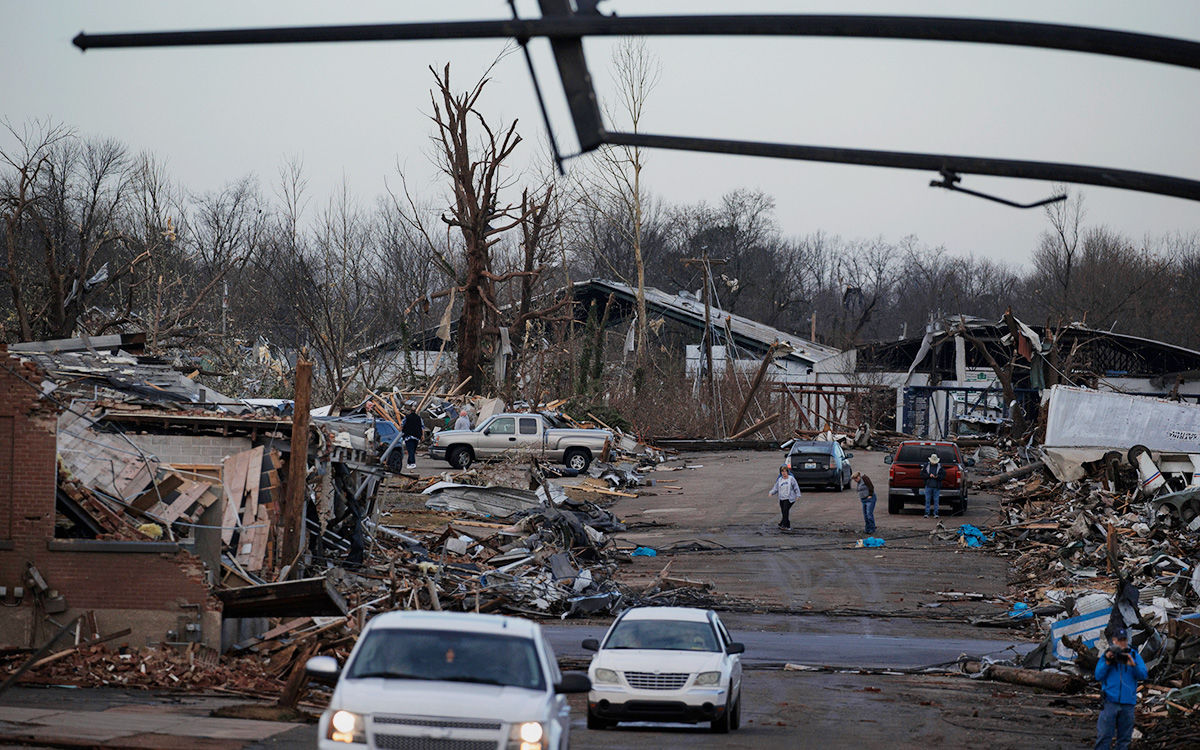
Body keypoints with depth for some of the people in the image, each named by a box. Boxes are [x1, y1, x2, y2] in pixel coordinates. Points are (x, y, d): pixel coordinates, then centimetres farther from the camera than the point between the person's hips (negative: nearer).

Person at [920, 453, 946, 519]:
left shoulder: (940, 466, 4)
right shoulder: (926, 466, 5)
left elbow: (943, 475, 3)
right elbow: (922, 475, 2)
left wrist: (937, 476, -15)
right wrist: (929, 476, -13)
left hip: (936, 487, 0)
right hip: (928, 486, 0)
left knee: (936, 500, 1)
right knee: (927, 500, 1)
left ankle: (935, 513, 7)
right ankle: (927, 513, 5)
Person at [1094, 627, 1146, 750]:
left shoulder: (1134, 655, 10)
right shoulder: (1106, 655, 7)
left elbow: (1143, 675, 0)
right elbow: (1098, 676, 1)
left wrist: (1133, 665, -17)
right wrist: (1107, 662, -10)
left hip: (1128, 703, 2)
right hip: (1110, 701, -2)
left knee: (1124, 737, 6)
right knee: (1104, 736, -8)